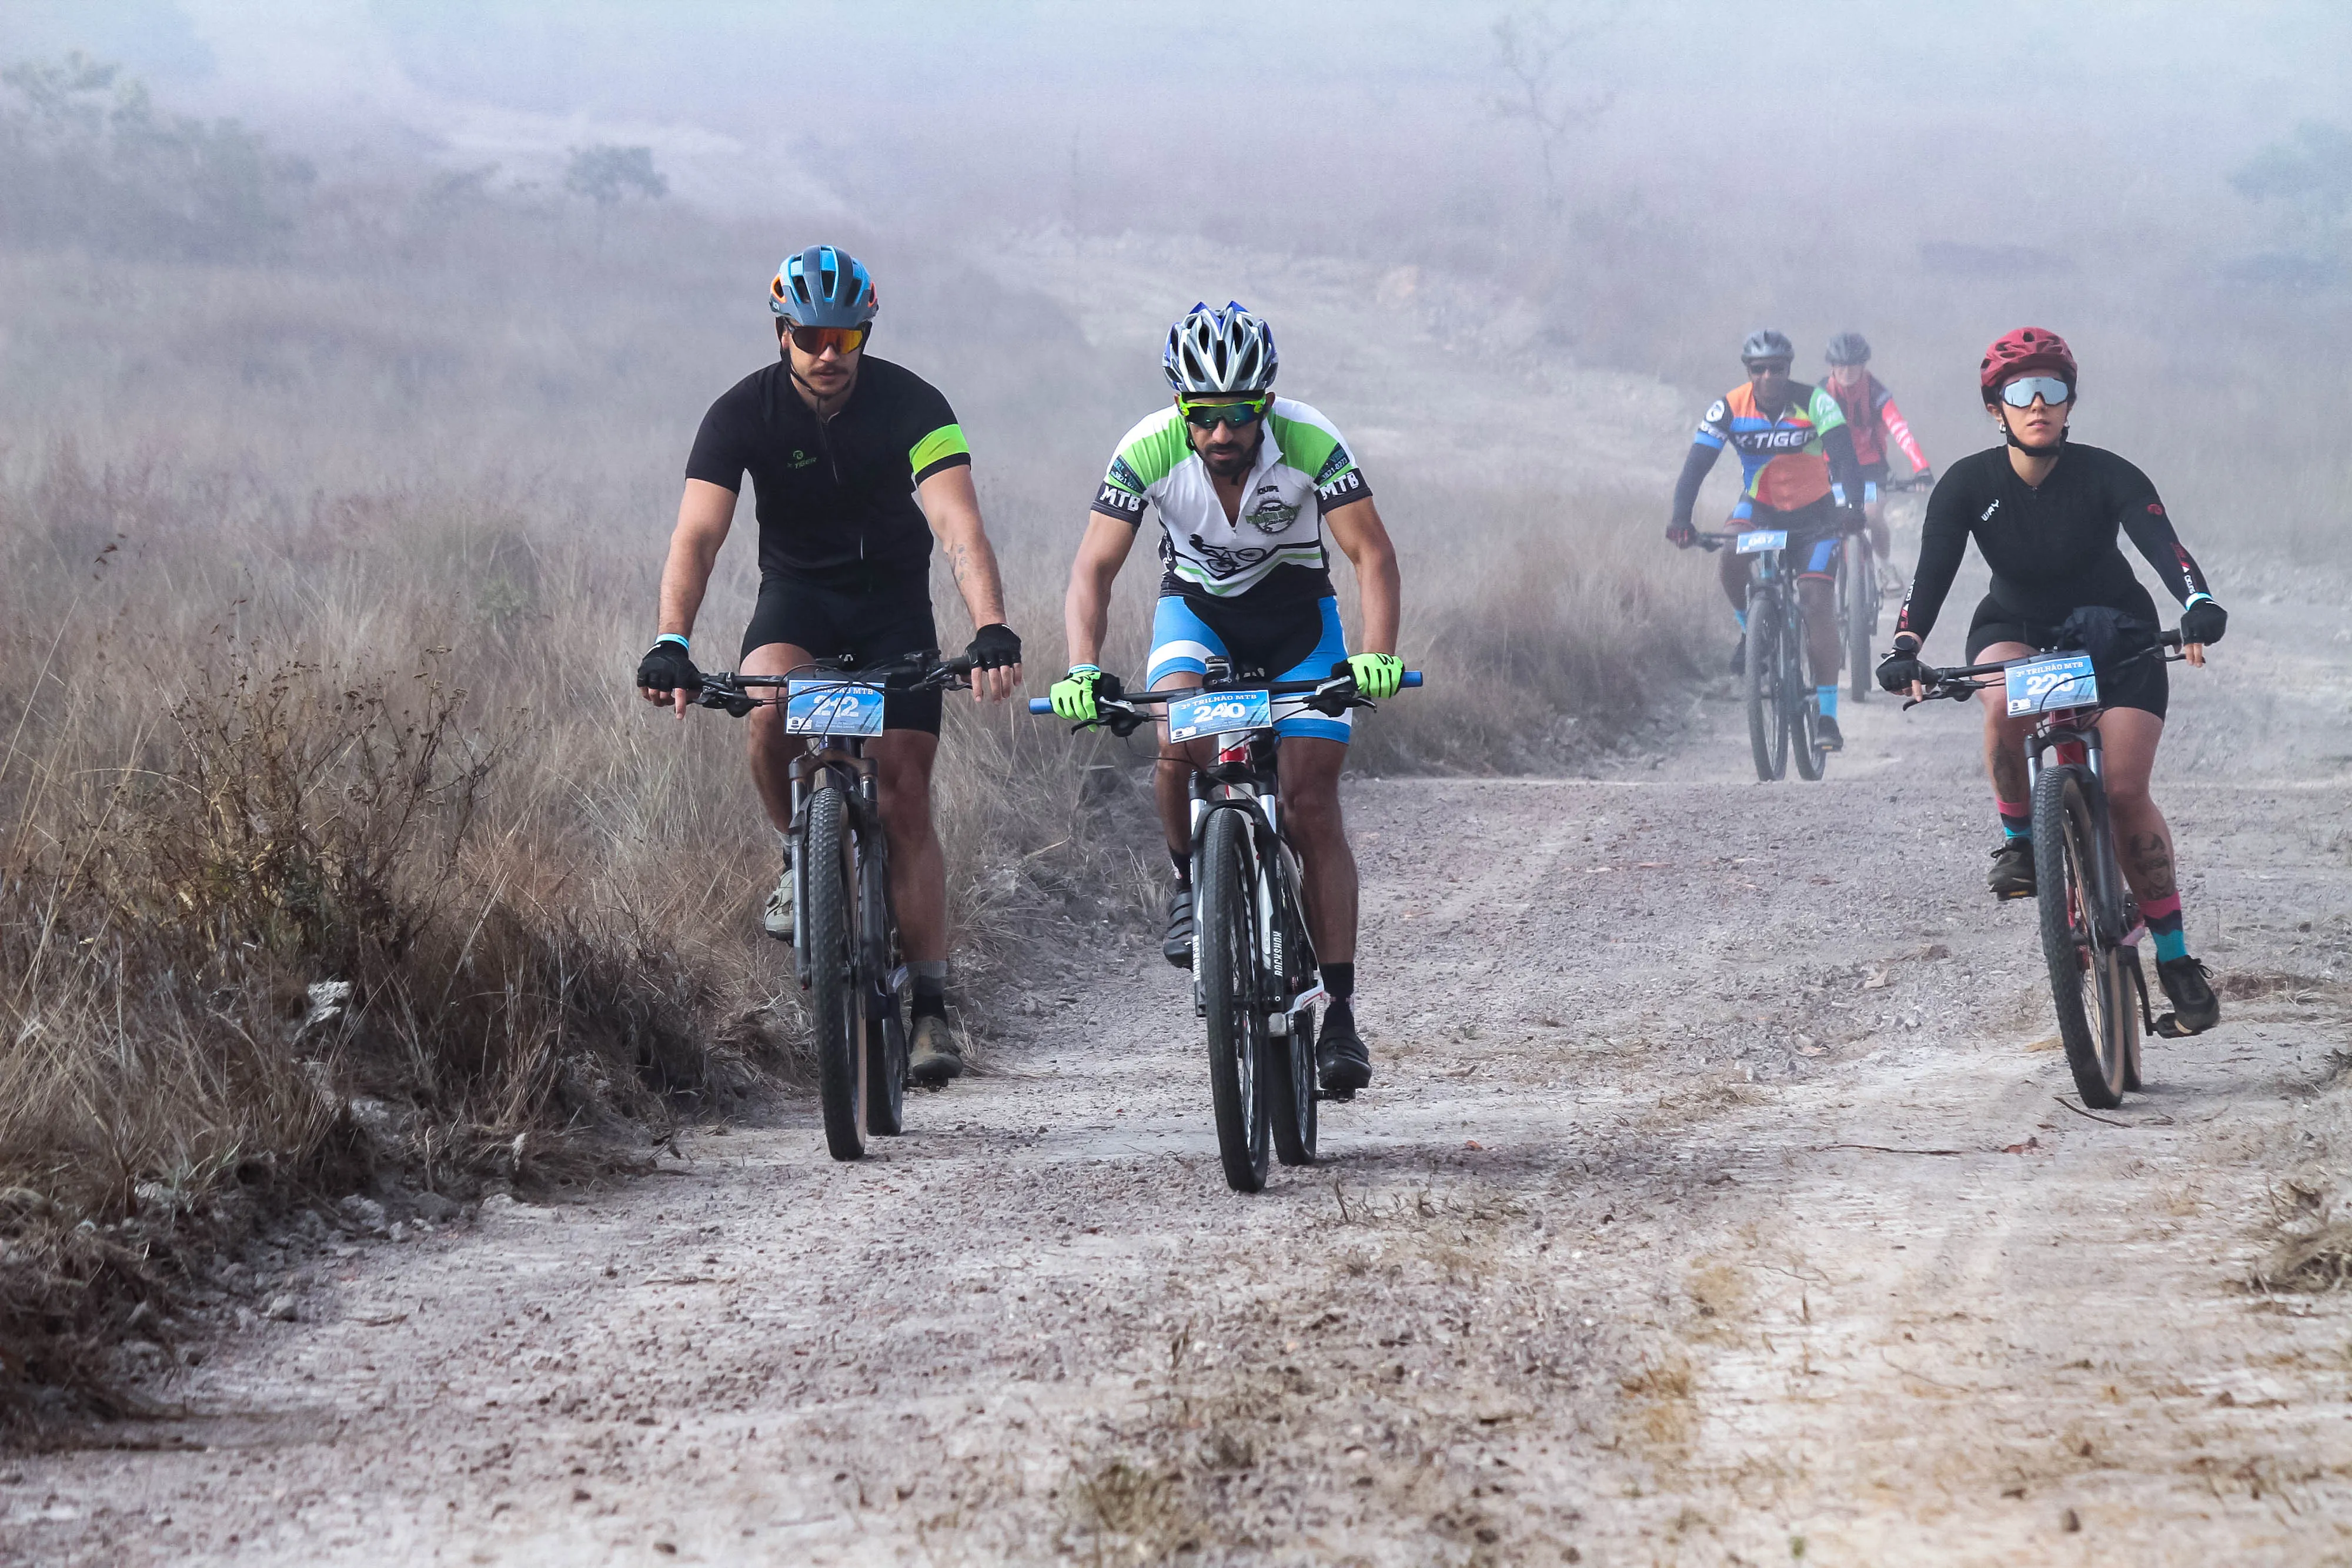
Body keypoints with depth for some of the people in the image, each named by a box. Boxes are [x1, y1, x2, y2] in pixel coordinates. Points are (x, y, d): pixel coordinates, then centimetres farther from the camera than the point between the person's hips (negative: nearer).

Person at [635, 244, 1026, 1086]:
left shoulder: (910, 405, -20)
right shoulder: (744, 411, -17)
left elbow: (957, 522, -32)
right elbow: (697, 534, -27)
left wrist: (991, 629, -49)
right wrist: (671, 645, -43)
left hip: (893, 605, -1)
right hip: (797, 596, 1)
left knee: (905, 797, -9)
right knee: (771, 716, -33)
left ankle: (931, 1007, -4)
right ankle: (803, 855, -4)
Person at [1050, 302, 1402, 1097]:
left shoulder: (1310, 442, -28)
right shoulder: (1148, 450, -25)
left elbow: (1372, 553, -28)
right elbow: (1095, 567, -24)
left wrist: (1378, 654, -44)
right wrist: (1082, 669, -41)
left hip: (1296, 612, -1)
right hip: (1197, 606, 1)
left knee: (1312, 805, -11)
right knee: (1179, 741, -31)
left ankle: (1338, 1012, -6)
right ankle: (1190, 880, -2)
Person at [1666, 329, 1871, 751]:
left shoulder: (1814, 403, -20)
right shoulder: (1729, 408, -15)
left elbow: (1844, 458, -30)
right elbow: (1696, 465, -20)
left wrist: (1850, 508, -48)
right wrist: (1681, 520, -36)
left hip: (1814, 513, -1)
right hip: (1759, 507, 1)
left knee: (1817, 600, -16)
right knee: (1732, 558, -32)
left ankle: (1827, 717, -13)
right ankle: (1750, 630, 0)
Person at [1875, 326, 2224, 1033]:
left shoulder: (2106, 477, -22)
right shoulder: (1968, 484, -17)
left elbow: (2161, 542, -36)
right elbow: (1932, 571, -26)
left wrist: (2199, 605, -57)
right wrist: (1906, 648, -45)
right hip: (2017, 624, 1)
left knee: (2124, 791, -17)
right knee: (2007, 704, -36)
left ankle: (2175, 957, -6)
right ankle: (2019, 842, -11)